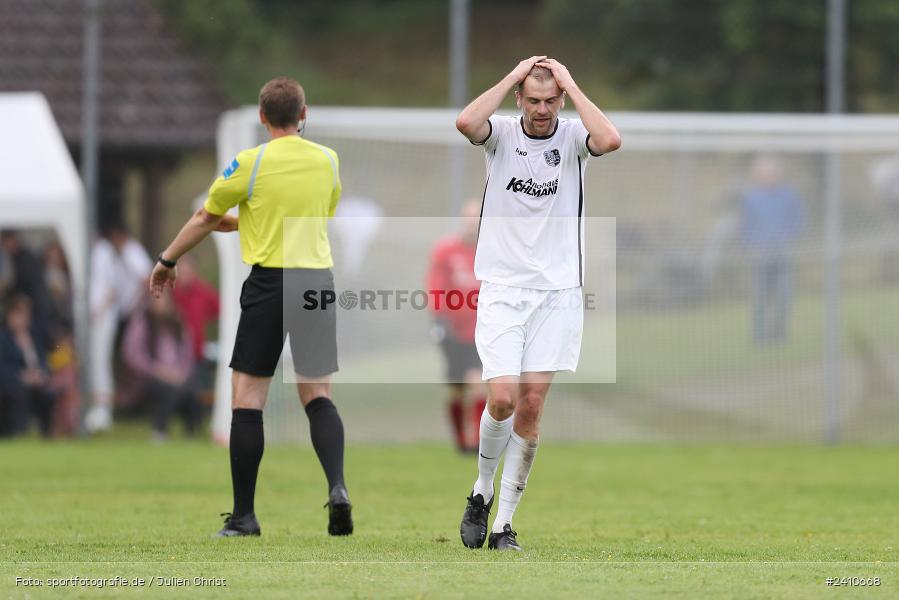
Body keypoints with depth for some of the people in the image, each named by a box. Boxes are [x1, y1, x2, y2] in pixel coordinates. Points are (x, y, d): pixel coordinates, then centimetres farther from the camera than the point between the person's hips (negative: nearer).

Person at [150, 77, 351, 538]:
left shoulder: (251, 163, -6)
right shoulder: (327, 160, 7)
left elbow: (205, 220, 4)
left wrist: (167, 261, 21)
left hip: (269, 283, -4)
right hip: (318, 280, 4)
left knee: (247, 397, 2)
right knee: (317, 396, 10)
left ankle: (243, 515, 2)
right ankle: (337, 487, -13)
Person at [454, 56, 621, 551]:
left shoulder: (572, 138, 0)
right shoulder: (502, 134, -1)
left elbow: (610, 140, -23)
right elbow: (466, 123, -23)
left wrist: (570, 84, -15)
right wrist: (513, 76, -15)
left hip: (557, 291, 1)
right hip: (502, 288, -1)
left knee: (531, 406, -2)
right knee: (502, 397, -14)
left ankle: (503, 523, 6)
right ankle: (481, 491, 13)